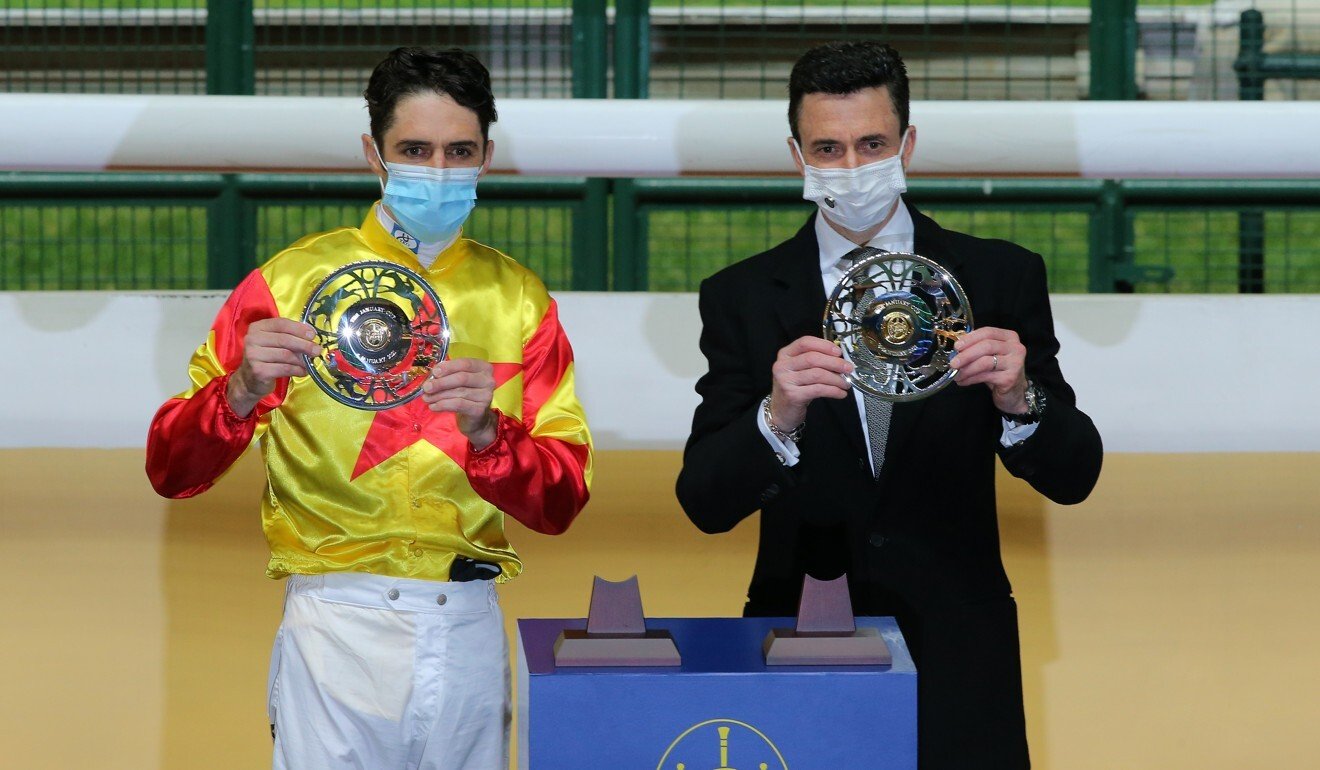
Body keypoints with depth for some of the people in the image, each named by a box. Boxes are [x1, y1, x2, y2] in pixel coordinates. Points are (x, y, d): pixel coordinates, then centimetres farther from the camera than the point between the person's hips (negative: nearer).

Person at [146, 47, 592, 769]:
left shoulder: (517, 297, 7)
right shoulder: (293, 279, 0)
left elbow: (562, 501, 1)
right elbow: (171, 471, -2)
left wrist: (485, 431, -19)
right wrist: (241, 392, -22)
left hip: (468, 631, 3)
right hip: (338, 626, -2)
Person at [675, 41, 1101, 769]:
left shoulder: (1000, 278, 0)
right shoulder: (743, 297, 0)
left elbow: (1073, 476, -3)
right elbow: (705, 503, -8)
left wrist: (1018, 399, -24)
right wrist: (777, 419, -27)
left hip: (955, 654, 0)